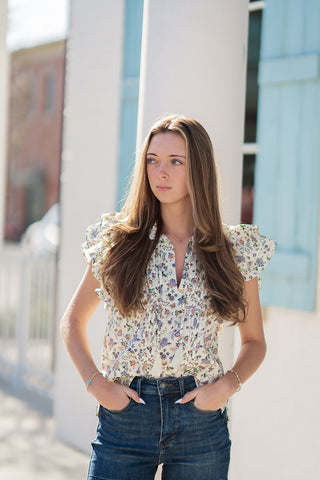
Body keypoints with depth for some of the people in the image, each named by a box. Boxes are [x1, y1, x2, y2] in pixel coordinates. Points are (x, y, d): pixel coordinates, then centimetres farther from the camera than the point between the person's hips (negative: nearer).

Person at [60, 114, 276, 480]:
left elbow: (254, 341, 12)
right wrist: (95, 383, -3)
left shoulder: (236, 250, 1)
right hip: (125, 414, 0)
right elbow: (73, 321, 11)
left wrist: (229, 383, -7)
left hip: (201, 421, 0)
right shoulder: (118, 241, 1)